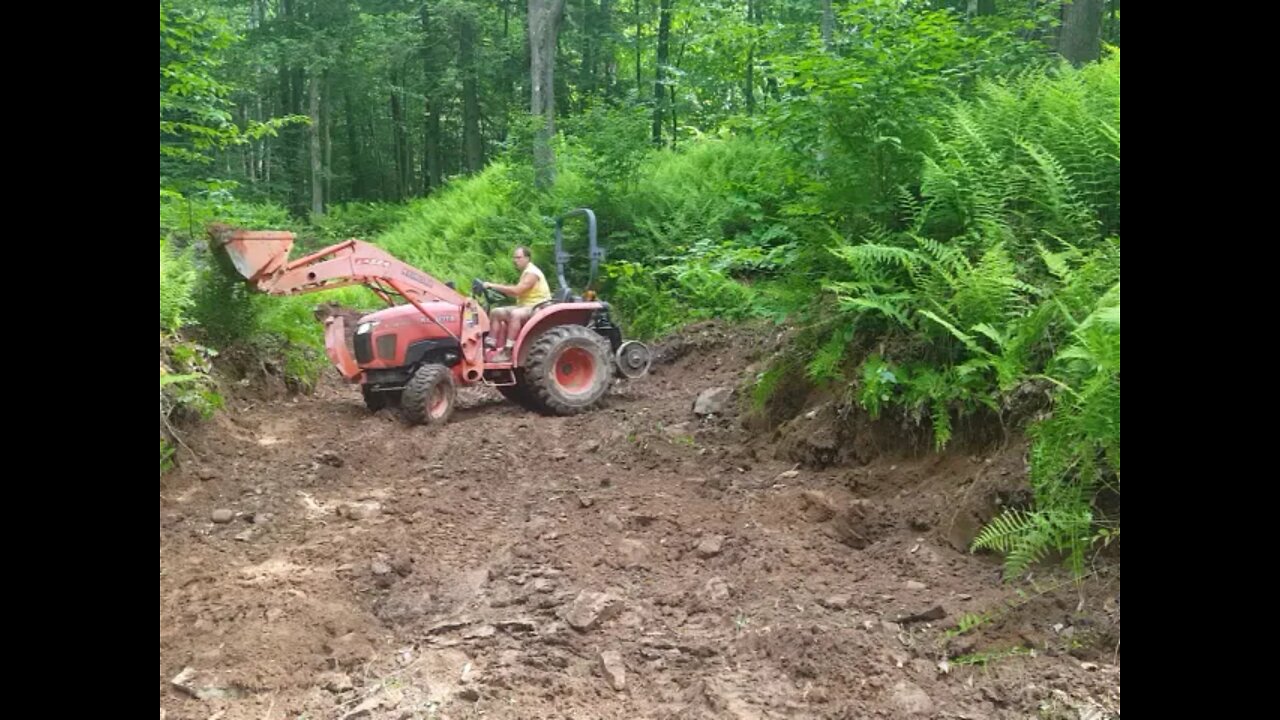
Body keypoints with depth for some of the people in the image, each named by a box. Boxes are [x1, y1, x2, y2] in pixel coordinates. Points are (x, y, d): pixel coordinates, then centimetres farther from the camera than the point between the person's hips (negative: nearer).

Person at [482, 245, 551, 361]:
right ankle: (493, 346, -5)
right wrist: (499, 289, -1)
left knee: (515, 314, -38)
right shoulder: (525, 272, 17)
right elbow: (517, 293, 13)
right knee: (496, 312, 2)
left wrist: (494, 286, -24)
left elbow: (516, 290, -27)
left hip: (537, 308, -11)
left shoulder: (532, 273, -15)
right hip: (525, 306, 11)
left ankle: (507, 352, -37)